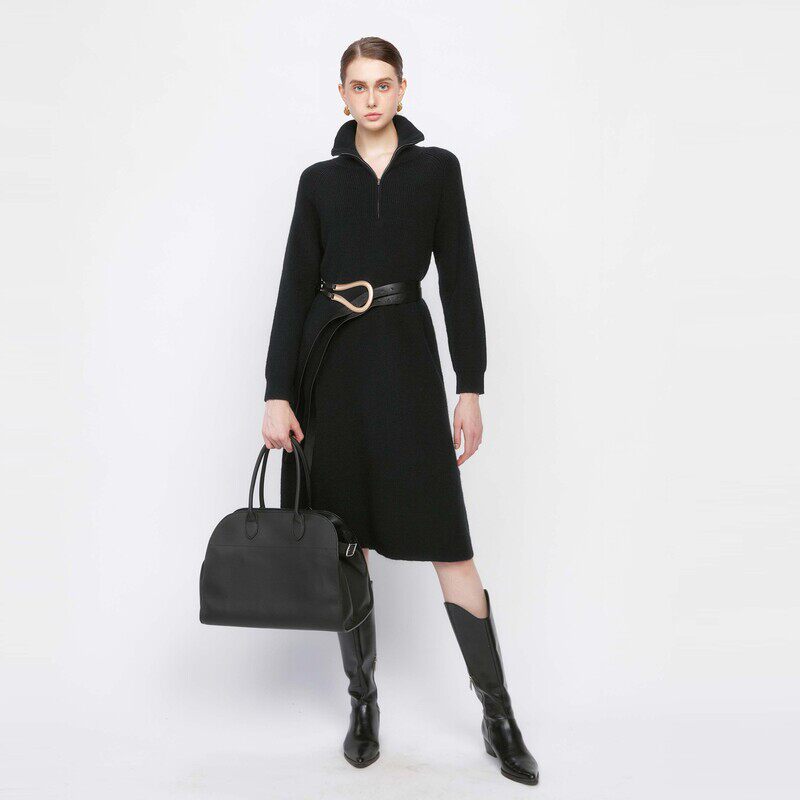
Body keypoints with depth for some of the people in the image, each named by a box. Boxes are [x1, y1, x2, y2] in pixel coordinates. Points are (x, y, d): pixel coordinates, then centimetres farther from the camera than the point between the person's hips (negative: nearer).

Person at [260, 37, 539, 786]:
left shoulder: (436, 168, 7)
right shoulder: (319, 179, 10)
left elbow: (459, 281, 3)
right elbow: (294, 287, 5)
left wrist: (470, 388, -3)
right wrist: (277, 393, -3)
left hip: (404, 357, -2)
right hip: (330, 361, 2)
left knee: (448, 543, -4)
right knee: (345, 540, 7)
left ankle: (498, 715, 9)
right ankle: (362, 701, 23)